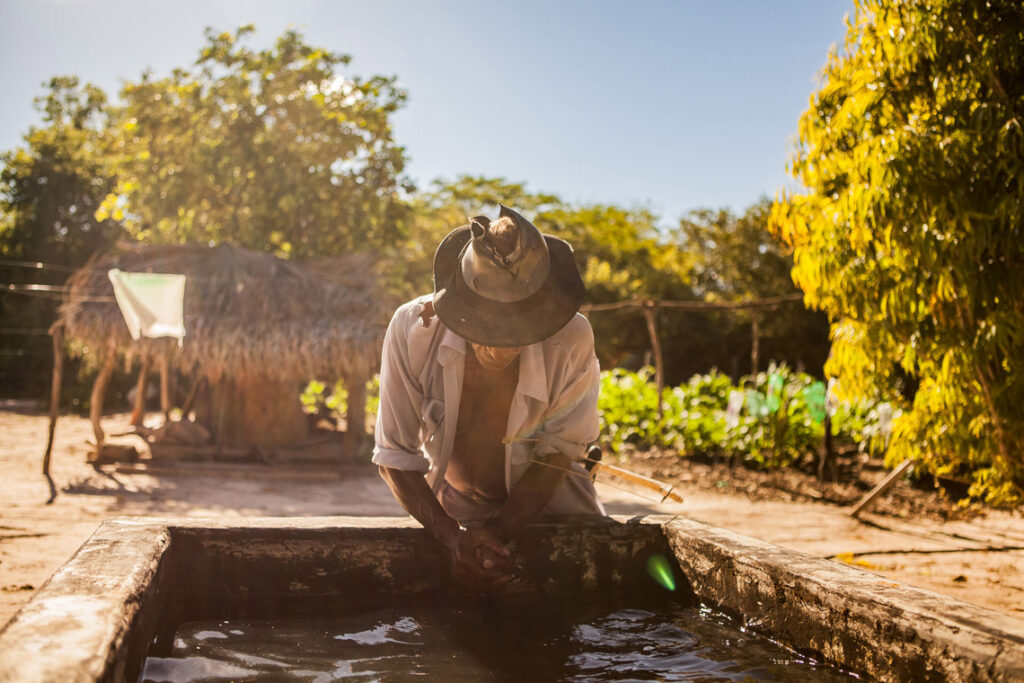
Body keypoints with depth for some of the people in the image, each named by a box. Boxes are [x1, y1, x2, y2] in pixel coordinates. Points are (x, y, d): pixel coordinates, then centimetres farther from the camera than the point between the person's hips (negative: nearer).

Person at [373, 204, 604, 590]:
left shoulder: (572, 341, -28)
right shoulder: (412, 329, -25)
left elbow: (556, 455, -15)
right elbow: (394, 457, -16)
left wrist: (496, 534, -27)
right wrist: (456, 539, -30)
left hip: (545, 504, 0)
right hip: (451, 511, 1)